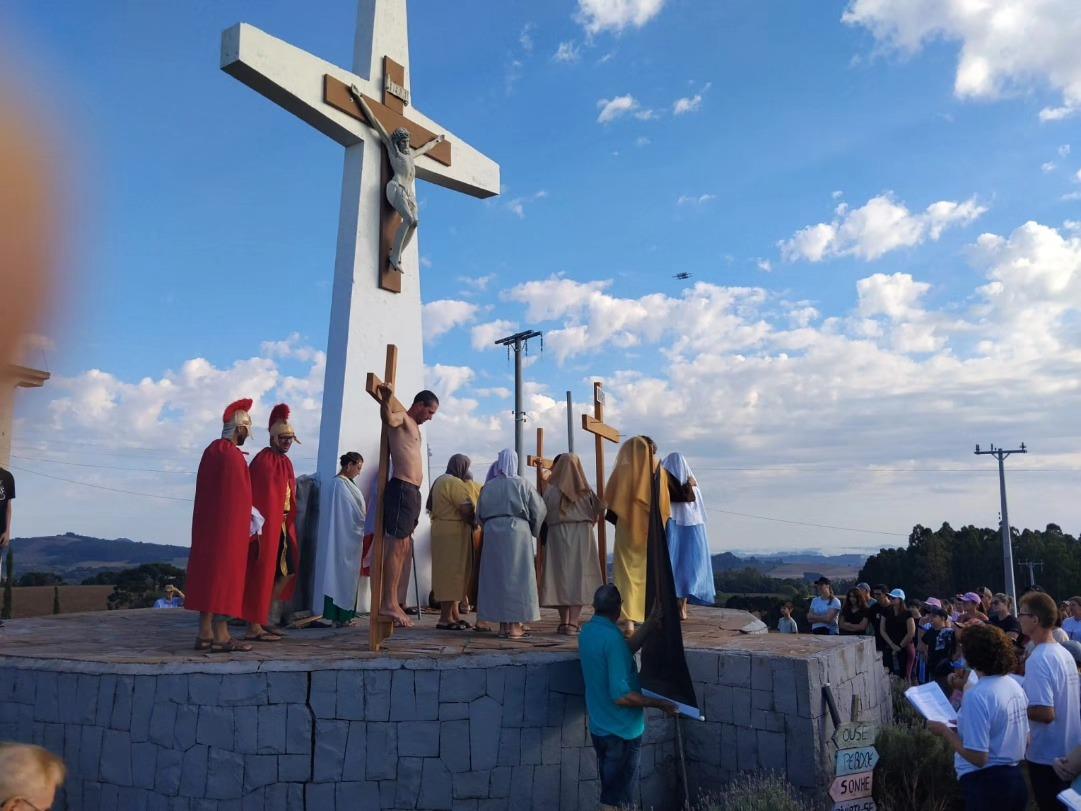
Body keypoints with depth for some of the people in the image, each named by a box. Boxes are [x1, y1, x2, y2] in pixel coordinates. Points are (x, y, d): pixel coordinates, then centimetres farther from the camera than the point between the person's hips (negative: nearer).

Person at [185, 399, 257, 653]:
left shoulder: (211, 450, 11)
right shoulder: (233, 455, -15)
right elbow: (240, 496, -15)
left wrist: (249, 512, 16)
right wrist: (252, 519, -2)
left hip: (208, 525, 9)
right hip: (228, 527, -9)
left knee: (208, 573, 10)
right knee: (225, 577, -5)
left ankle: (205, 633, 14)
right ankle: (221, 636, -3)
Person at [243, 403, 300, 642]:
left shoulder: (285, 461, 14)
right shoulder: (263, 460, -12)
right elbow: (256, 497, -18)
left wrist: (289, 524, 14)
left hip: (282, 525, 9)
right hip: (266, 525, -9)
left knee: (288, 569, 12)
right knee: (262, 573, -4)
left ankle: (262, 618, 20)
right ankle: (254, 627, 3)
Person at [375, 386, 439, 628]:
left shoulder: (413, 425, 24)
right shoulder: (402, 418, -4)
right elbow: (389, 419, -30)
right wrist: (385, 399, -44)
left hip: (412, 491, 10)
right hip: (402, 488, -10)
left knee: (405, 547, 8)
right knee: (397, 545, -14)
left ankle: (394, 603, 11)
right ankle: (389, 603, -16)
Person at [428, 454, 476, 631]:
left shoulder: (440, 481, 18)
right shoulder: (455, 483, -14)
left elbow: (433, 507, 17)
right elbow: (467, 510, -20)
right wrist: (474, 523, -1)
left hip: (442, 530, 10)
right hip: (454, 533, -10)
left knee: (450, 574, 12)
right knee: (452, 572, -7)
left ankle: (454, 614, 17)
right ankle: (446, 618, -6)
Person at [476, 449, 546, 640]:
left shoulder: (488, 486, 6)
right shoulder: (522, 484, -3)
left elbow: (480, 513, 11)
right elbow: (538, 510, 0)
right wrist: (533, 530, 16)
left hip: (492, 532, 3)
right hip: (517, 531, -3)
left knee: (497, 575, 8)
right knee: (516, 576, 0)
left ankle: (503, 625, 9)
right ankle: (514, 625, -3)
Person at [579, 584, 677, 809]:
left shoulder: (588, 631, 1)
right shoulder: (612, 638, -27)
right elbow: (621, 696, -27)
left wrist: (651, 624, 11)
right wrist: (658, 704, -15)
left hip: (599, 728, 8)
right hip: (621, 732, -8)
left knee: (609, 790, 22)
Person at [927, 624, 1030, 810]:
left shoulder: (977, 695, -24)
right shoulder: (1015, 686, 2)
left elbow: (978, 758, -24)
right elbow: (1025, 737, 14)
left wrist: (944, 730, -11)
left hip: (987, 783, -8)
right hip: (1016, 778, 8)